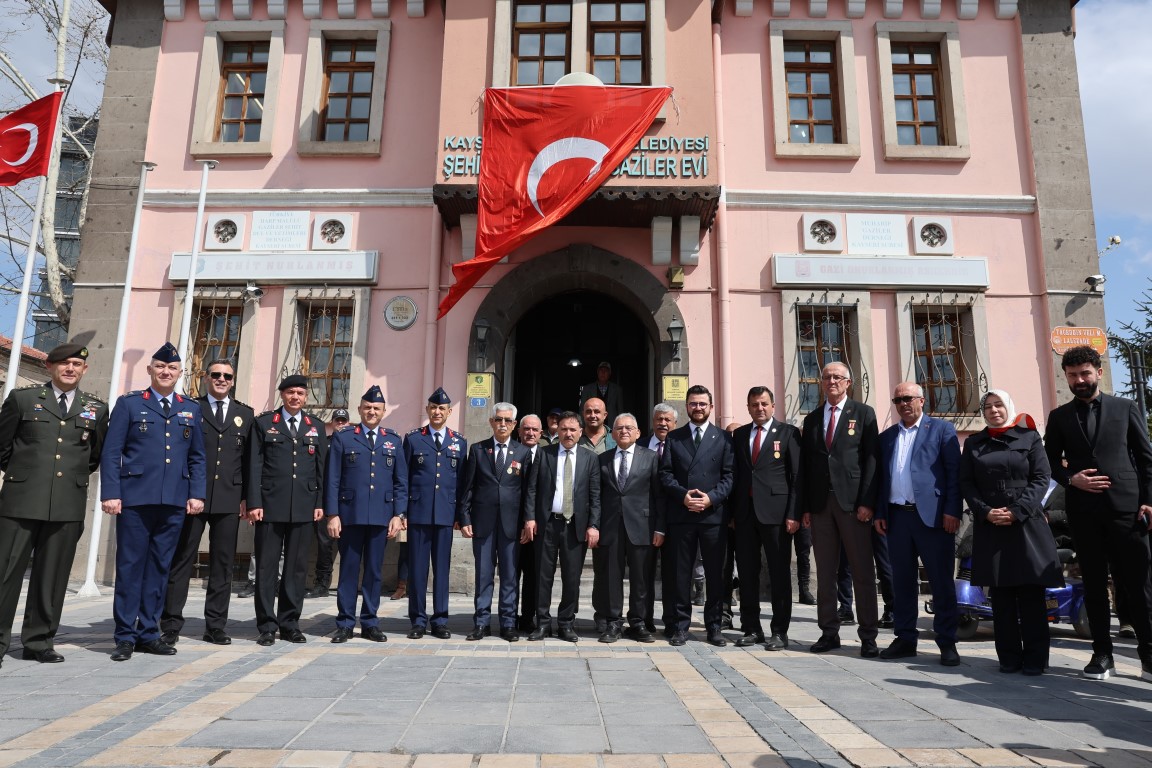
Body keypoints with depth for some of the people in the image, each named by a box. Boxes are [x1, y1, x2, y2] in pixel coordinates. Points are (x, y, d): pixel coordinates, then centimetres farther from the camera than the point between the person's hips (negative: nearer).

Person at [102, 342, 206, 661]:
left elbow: (197, 457, 13)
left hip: (174, 502, 3)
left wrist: (197, 494, 3)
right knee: (130, 566, 3)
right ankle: (125, 636, 11)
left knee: (159, 568, 8)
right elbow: (111, 453, 0)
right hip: (135, 498, -2)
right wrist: (111, 493, -9)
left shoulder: (191, 410, 14)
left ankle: (149, 632, 17)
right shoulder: (129, 404, 6)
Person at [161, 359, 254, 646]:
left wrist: (246, 497, 3)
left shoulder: (245, 414, 12)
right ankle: (171, 625, 10)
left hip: (229, 500, 2)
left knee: (223, 564, 6)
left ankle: (216, 626, 14)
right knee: (181, 560, 3)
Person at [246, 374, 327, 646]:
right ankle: (267, 626, 12)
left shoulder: (316, 426, 11)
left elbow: (321, 467, 10)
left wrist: (320, 502, 3)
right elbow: (255, 465, 0)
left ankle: (290, 624, 17)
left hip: (304, 508, 2)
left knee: (297, 567, 7)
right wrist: (254, 502, -7)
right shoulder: (264, 423, 5)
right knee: (267, 567, 3)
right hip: (270, 505, -2)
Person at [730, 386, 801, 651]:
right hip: (745, 511, 4)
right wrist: (732, 511, 5)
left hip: (775, 511, -4)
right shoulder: (739, 435, 14)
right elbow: (735, 474, 12)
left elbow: (797, 476, -3)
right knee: (747, 572, 8)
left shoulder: (788, 432, 2)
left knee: (779, 574, 3)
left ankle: (779, 631, 12)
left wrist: (794, 514, -10)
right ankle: (752, 628, 19)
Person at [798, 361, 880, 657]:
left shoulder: (863, 413, 4)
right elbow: (805, 466, 12)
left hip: (853, 502, -4)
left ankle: (868, 636, 9)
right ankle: (829, 632, 15)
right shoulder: (812, 419, 15)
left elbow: (871, 459, -3)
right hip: (820, 503, 4)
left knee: (863, 572, 1)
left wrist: (867, 502, -12)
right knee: (825, 572, 7)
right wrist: (805, 507, 6)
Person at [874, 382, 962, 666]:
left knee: (941, 581, 1)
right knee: (902, 581, 9)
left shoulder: (942, 430, 3)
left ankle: (947, 642, 11)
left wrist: (952, 511, -12)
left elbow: (954, 472, -4)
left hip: (932, 515, -4)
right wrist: (879, 513, 6)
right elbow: (880, 477, 14)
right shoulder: (886, 437, 16)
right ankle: (905, 639, 18)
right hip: (896, 516, 4)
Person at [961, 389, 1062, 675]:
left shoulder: (1029, 437, 7)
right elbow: (966, 483, 7)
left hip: (1026, 523, -2)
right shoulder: (973, 443, 13)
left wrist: (1016, 511, -11)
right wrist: (986, 512, -8)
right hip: (989, 526, 2)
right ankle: (1009, 656, 10)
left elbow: (1041, 478, 0)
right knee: (1001, 593, 3)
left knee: (1031, 592, -1)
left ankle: (1035, 657, 7)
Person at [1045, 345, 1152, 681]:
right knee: (1094, 584, 7)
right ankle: (1103, 653, 14)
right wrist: (1071, 479, -7)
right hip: (1083, 510, 2)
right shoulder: (1059, 417, 12)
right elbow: (1051, 461, 13)